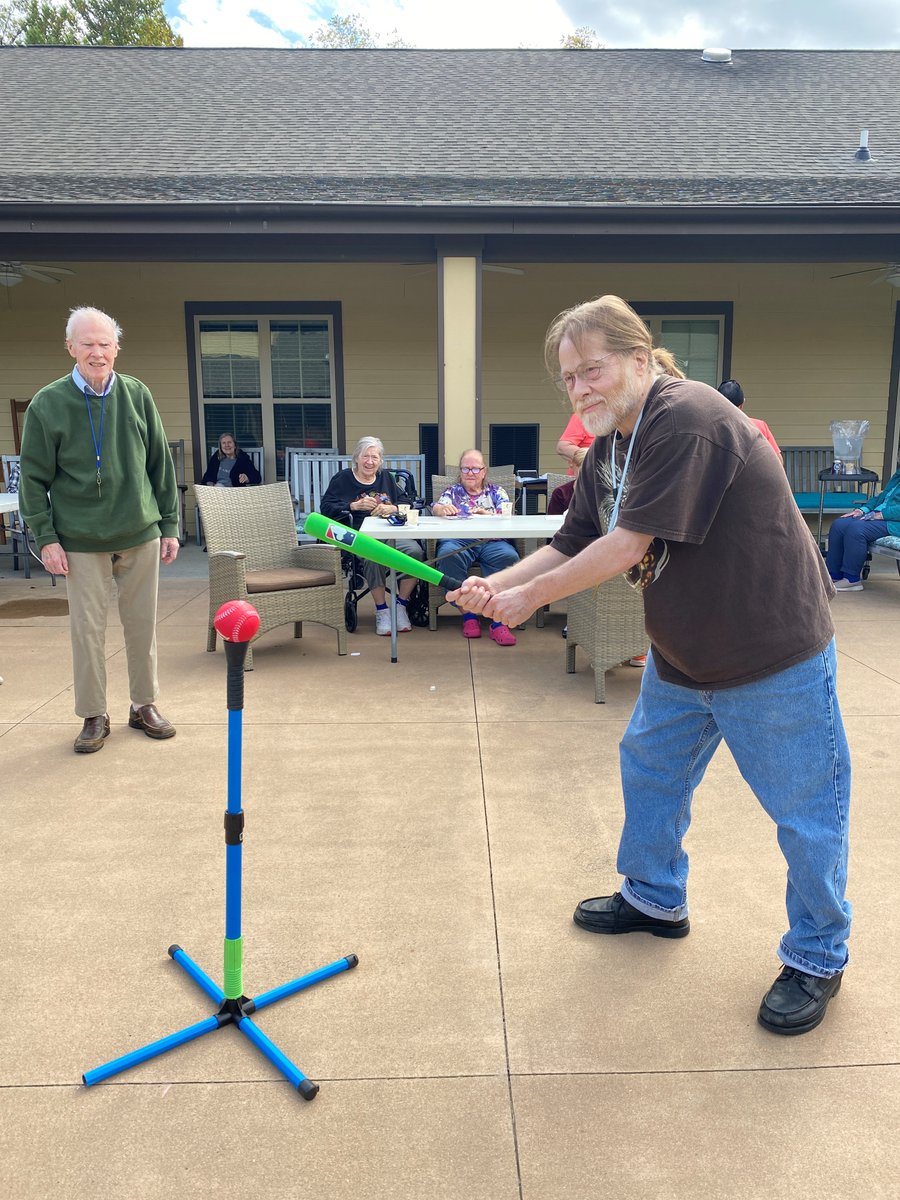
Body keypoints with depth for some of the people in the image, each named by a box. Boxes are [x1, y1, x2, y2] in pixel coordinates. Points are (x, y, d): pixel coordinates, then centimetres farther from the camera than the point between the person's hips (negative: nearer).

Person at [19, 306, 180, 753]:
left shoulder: (137, 396, 3)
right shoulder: (47, 405, -3)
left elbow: (161, 465, 7)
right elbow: (33, 478, 0)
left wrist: (170, 526, 5)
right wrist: (46, 537, -6)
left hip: (140, 536, 2)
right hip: (81, 541, -2)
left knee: (142, 625, 10)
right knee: (87, 629, 4)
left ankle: (144, 705, 26)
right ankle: (94, 716, 19)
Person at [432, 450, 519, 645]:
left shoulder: (496, 491, 24)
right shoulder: (452, 491, 26)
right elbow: (436, 508, 5)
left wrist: (488, 515, -16)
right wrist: (443, 509, -21)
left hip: (492, 541, 0)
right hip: (459, 540, 0)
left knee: (509, 556, -34)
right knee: (448, 554, -37)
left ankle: (499, 620, -34)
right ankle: (468, 615, -27)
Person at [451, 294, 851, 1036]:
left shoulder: (686, 418, -24)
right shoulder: (607, 449, 5)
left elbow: (628, 544, -28)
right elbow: (572, 544, 5)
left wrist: (531, 597, -18)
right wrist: (496, 585, -10)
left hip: (774, 653, -9)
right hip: (681, 654, 9)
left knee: (805, 809, 6)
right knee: (650, 770, 21)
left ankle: (818, 958, 28)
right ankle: (655, 899, 44)